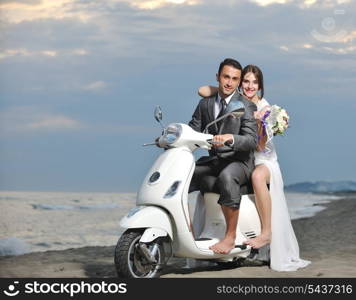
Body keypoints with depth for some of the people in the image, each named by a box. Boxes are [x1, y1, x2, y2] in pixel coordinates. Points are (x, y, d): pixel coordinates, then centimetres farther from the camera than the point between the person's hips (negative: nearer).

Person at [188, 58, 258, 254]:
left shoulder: (246, 106, -5)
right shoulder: (205, 103, 13)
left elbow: (252, 140, -16)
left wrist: (230, 138, -36)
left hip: (239, 161, -6)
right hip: (213, 160, 6)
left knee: (226, 177, -39)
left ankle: (231, 235, -30)